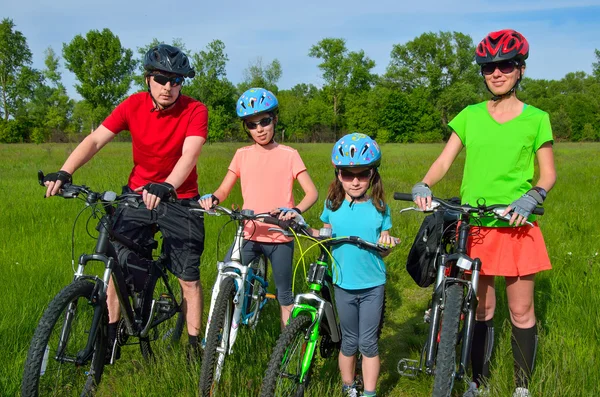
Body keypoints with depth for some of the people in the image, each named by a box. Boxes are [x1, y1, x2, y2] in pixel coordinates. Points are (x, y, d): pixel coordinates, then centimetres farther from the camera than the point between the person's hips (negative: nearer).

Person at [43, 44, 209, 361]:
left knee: (189, 277, 0)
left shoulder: (195, 111, -14)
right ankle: (111, 339, 14)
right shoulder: (134, 105, -6)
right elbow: (95, 139, -13)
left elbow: (189, 154, -29)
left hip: (179, 199, -2)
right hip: (136, 193, 2)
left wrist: (165, 187, -48)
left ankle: (194, 347, 14)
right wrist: (63, 173, -29)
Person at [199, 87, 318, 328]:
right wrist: (212, 198, -18)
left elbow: (312, 192, -7)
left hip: (280, 237, -2)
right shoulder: (242, 155, 7)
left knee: (284, 296, 8)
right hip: (249, 234, 2)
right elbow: (224, 190, 6)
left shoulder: (288, 155, -1)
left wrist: (295, 211, -28)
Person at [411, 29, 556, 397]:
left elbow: (548, 173, 1)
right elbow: (444, 160, 1)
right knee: (481, 308, 11)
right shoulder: (470, 115, 7)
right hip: (473, 225, 2)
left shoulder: (536, 119, 2)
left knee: (521, 312, 4)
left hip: (516, 227, -1)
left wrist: (531, 197, -19)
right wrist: (424, 185, -18)